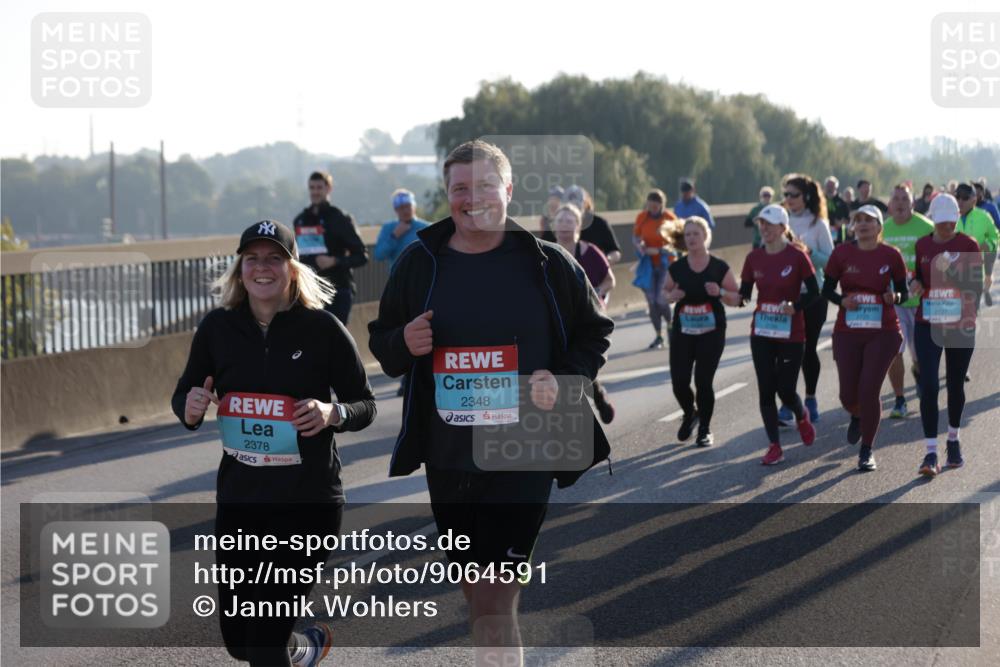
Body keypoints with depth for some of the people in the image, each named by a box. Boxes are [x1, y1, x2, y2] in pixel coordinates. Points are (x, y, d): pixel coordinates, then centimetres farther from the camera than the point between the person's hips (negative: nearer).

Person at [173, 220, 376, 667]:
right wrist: (190, 409, -13)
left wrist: (333, 413, -22)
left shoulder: (322, 328, -9)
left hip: (308, 500, -4)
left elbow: (365, 405, -1)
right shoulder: (218, 327, -1)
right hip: (238, 497, 4)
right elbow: (184, 396, 11)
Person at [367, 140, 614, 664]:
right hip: (446, 457, 3)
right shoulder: (420, 261, 4)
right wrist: (404, 344, -12)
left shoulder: (548, 263, -2)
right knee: (474, 592, 14)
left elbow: (593, 335, 8)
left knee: (497, 597, -9)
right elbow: (381, 342, 12)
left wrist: (564, 383, -11)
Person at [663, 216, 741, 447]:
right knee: (679, 382, -3)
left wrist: (720, 292, -18)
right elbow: (666, 292, 16)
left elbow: (736, 299, 2)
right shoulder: (676, 268, 1)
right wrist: (671, 296, -7)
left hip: (711, 332, -2)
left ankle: (705, 429, 16)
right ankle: (690, 414, 30)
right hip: (682, 332, 2)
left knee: (703, 382, -5)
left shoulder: (720, 268, -4)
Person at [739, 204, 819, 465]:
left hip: (791, 333, -3)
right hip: (761, 333, 4)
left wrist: (796, 306, -23)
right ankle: (774, 447, 8)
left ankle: (802, 417, 35)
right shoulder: (754, 257, 2)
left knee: (785, 390, -1)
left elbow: (813, 290, -7)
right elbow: (745, 290, 6)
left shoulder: (797, 256, -10)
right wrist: (738, 297, -16)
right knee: (766, 390, 0)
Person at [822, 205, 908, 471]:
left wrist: (894, 297, -15)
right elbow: (827, 290, 6)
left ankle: (866, 451, 6)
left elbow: (903, 292, 8)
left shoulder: (891, 255, -1)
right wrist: (842, 300, -13)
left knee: (869, 391, -10)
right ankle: (858, 417, 42)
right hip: (847, 332, 2)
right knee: (848, 394, 3)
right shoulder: (842, 253, 0)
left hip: (883, 332, -2)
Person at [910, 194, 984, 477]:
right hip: (928, 325, 1)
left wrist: (970, 315, -23)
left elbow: (977, 286, -7)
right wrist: (916, 284, -5)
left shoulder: (969, 245, -4)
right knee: (928, 386, -10)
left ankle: (953, 439, 35)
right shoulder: (922, 245, 4)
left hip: (960, 326, -1)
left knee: (955, 385, 13)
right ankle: (931, 453, -10)